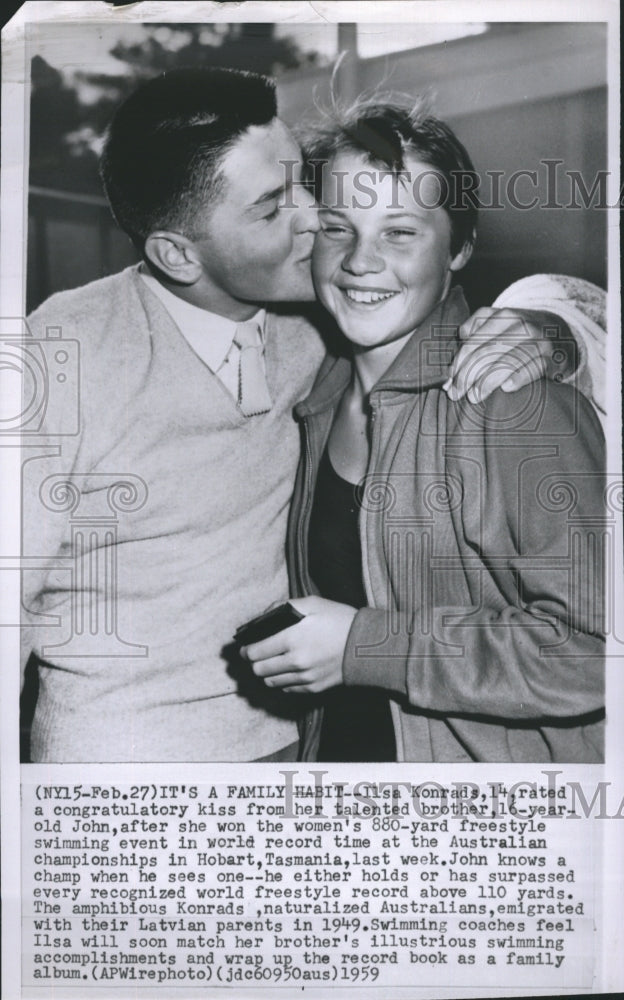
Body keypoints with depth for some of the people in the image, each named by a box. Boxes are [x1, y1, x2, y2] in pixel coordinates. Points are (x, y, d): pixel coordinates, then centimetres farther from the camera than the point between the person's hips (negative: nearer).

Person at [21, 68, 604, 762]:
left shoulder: (314, 322, -7)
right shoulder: (62, 351, -20)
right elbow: (14, 591, -14)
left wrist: (532, 326, -19)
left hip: (284, 731, 5)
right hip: (115, 752, -4)